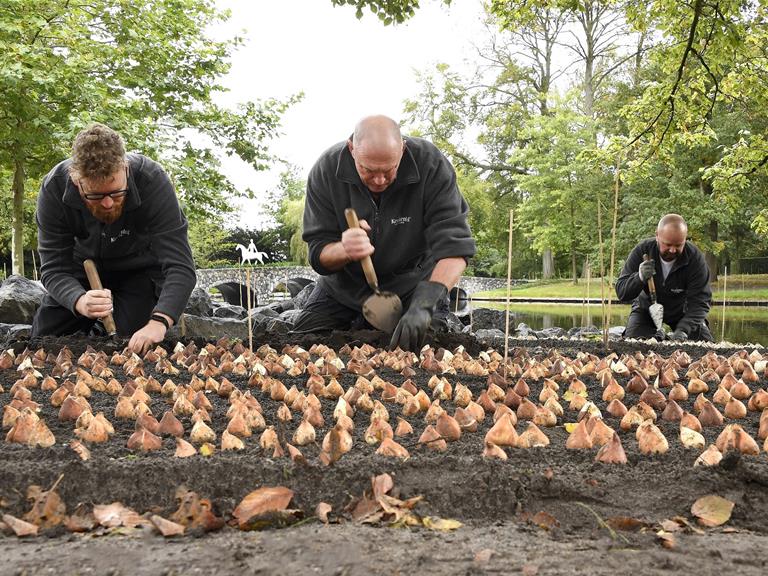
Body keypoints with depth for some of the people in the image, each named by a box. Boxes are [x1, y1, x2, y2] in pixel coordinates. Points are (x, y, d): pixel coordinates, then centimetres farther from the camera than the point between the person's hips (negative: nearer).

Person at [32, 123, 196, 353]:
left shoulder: (153, 181, -34)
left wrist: (159, 322, -55)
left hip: (140, 268, -2)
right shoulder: (54, 188, -27)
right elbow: (54, 267, -26)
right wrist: (80, 302, -49)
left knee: (138, 348, -19)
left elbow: (180, 265, -38)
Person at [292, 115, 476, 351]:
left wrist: (424, 303, -47)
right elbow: (318, 255, -17)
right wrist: (345, 250, -42)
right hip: (345, 286, 2)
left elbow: (454, 245, -31)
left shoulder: (431, 165, -25)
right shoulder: (326, 170, -19)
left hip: (411, 284, -1)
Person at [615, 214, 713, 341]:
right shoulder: (641, 251, -24)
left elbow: (700, 302, -29)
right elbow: (621, 292, -23)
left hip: (682, 310, 0)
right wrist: (640, 277, -45)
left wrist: (683, 329, -46)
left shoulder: (695, 258, -26)